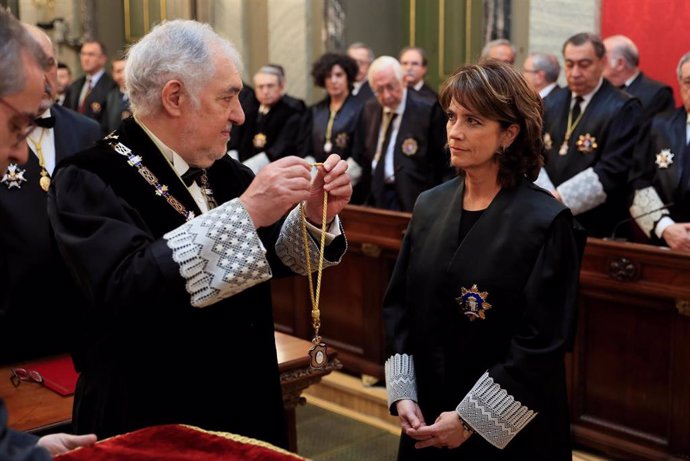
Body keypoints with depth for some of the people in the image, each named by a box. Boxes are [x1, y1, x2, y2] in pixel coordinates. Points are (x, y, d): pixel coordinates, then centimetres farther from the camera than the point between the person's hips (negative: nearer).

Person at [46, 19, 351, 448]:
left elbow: (274, 257, 10)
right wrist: (243, 214, -34)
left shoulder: (223, 169, 2)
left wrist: (314, 215, -10)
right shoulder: (90, 178, -16)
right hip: (151, 427, -6)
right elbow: (124, 290, -32)